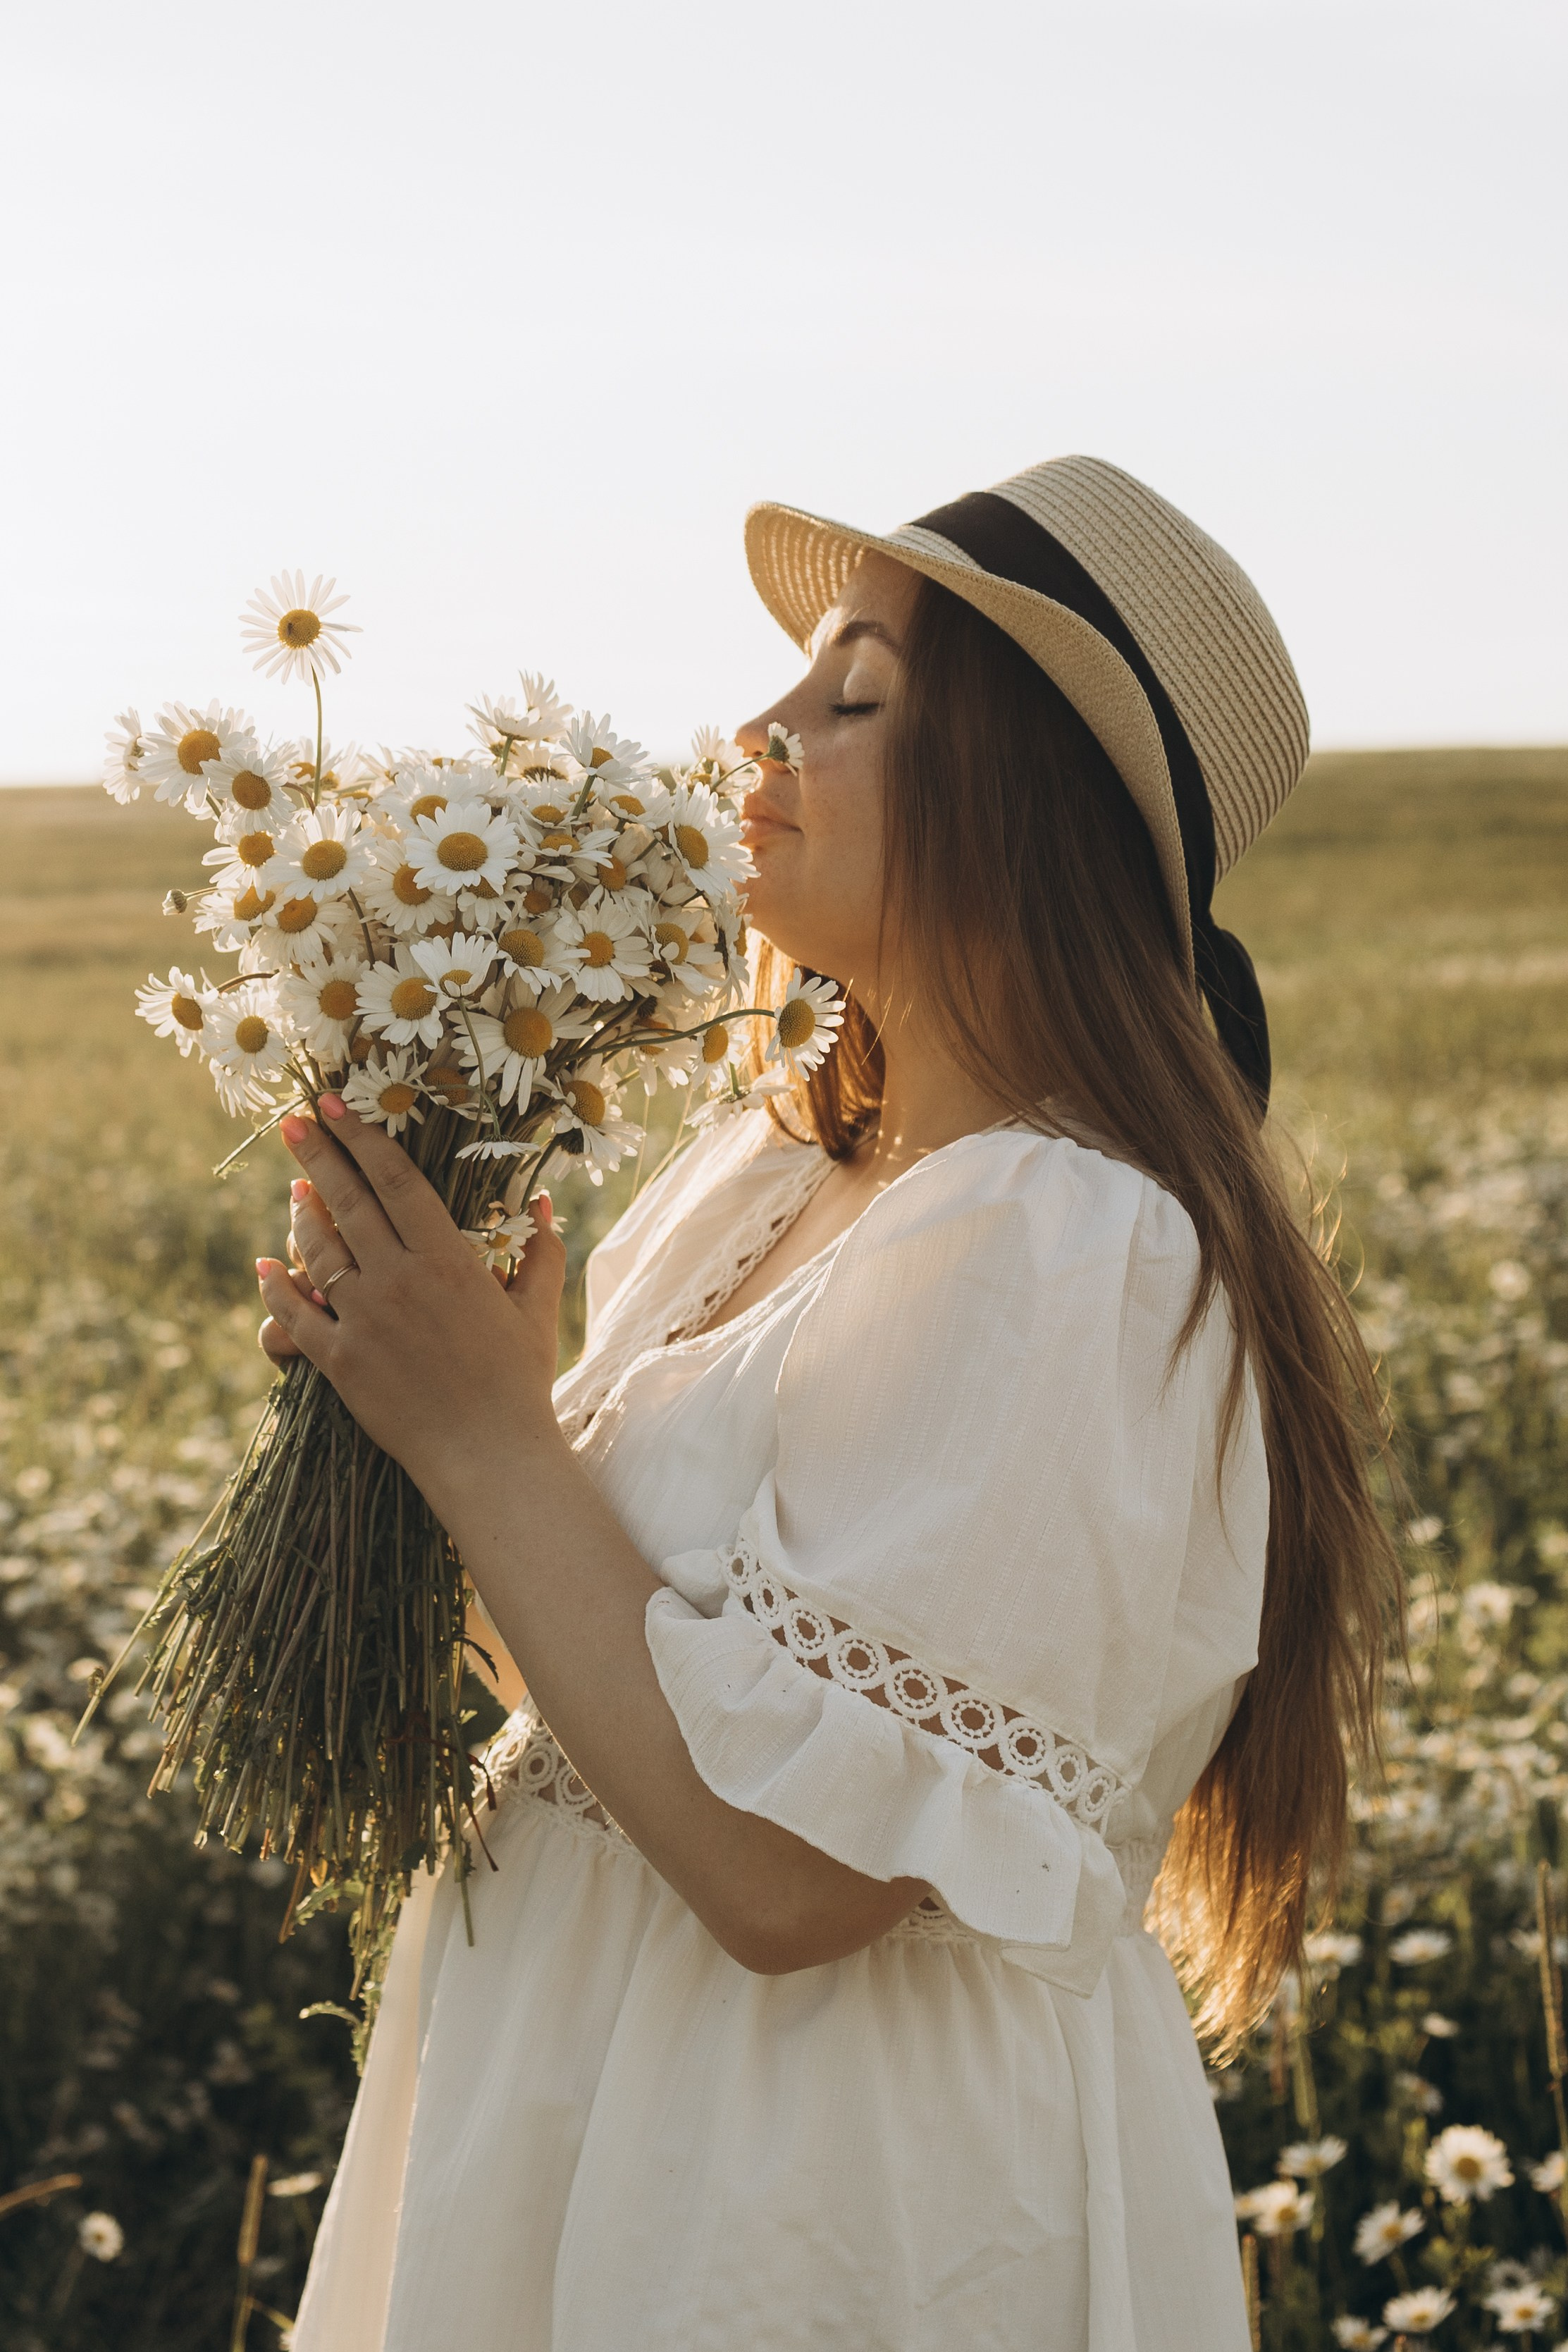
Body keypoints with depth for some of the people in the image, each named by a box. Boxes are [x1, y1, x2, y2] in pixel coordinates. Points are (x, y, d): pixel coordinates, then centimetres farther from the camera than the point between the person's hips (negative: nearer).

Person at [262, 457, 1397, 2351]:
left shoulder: (1064, 1266, -25)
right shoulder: (765, 1168, 2)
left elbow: (792, 1866, -27)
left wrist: (481, 1428, -22)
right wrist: (399, 1361, -8)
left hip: (840, 2196, -8)